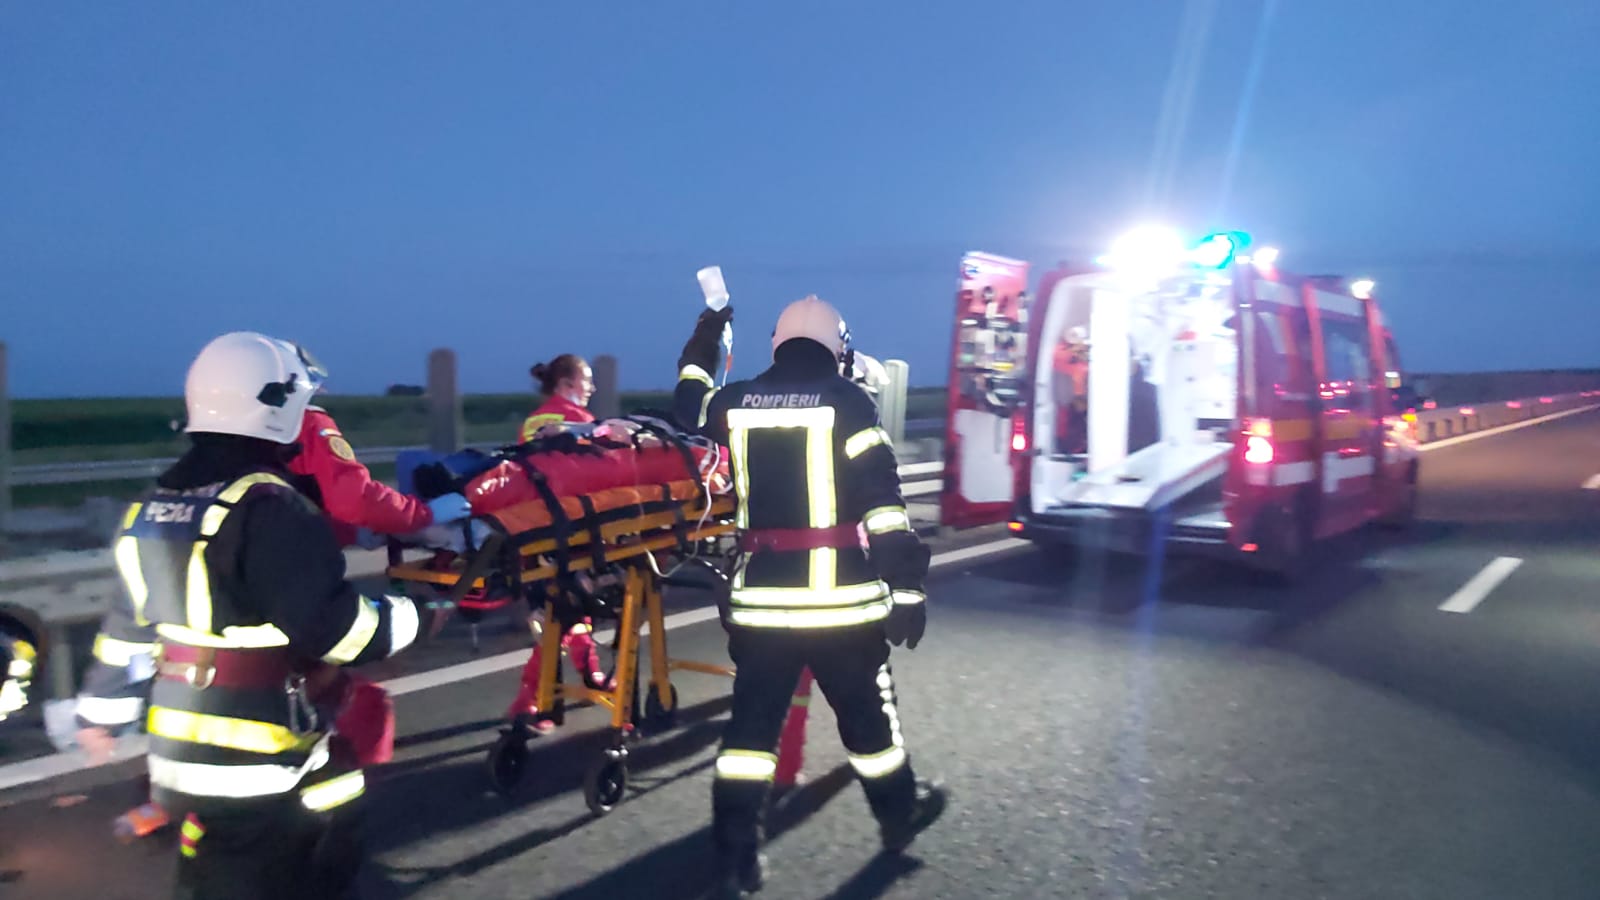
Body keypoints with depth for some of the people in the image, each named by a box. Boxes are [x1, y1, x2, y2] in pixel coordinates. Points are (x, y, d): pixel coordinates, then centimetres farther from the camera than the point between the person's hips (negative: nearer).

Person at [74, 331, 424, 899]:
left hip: (178, 750, 9)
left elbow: (130, 621, 16)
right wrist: (402, 619, -7)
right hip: (257, 765, -9)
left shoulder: (155, 505, 7)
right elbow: (330, 626, -24)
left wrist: (101, 708, 25)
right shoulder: (267, 507, -22)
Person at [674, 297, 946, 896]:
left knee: (753, 719, 10)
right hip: (840, 594, -3)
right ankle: (900, 814, 36)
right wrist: (906, 587, -10)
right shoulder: (847, 401, -6)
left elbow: (689, 407, 29)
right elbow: (880, 498, -12)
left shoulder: (737, 402, 5)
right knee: (866, 711, 15)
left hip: (760, 593, 3)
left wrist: (702, 345, 42)